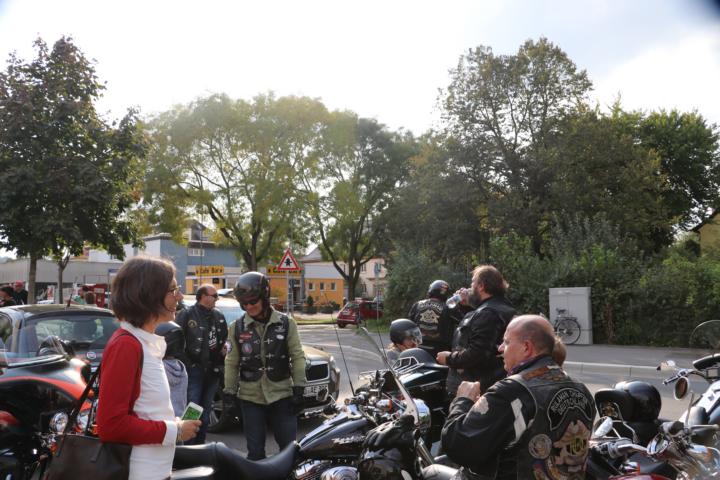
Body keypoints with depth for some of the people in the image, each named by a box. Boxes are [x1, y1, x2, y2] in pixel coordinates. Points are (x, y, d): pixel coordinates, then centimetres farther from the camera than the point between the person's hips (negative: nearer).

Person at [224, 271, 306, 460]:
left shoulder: (286, 323, -2)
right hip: (250, 398, 1)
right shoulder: (237, 328, 2)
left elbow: (297, 357, 0)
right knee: (255, 450, 9)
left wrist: (298, 389, -4)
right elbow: (231, 363, 6)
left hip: (282, 395, -1)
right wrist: (229, 392, 2)